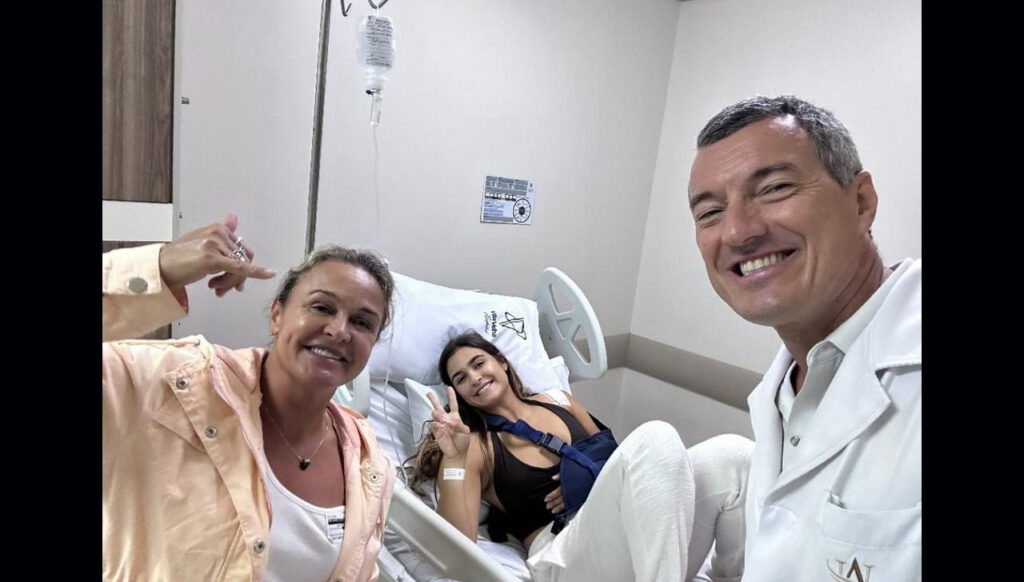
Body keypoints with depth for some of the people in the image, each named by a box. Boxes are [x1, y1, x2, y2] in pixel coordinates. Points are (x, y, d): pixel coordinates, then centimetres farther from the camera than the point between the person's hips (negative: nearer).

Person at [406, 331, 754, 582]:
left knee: (731, 454, -21)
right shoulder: (475, 447, 5)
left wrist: (589, 480, 2)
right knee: (654, 438, -30)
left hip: (646, 538, 5)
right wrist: (455, 459, -18)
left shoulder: (558, 401, 18)